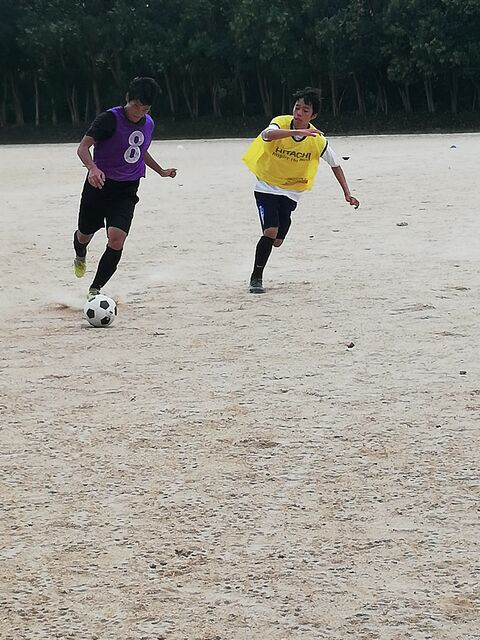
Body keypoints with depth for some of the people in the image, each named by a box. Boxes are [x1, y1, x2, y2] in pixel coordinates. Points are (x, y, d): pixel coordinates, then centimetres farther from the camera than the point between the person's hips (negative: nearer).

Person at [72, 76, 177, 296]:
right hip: (99, 185, -3)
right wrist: (93, 168, -42)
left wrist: (161, 171, 26)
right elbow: (83, 147, -24)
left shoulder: (148, 124, 5)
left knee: (117, 238, -18)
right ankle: (80, 257, 54)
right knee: (85, 235, 14)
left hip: (126, 191, 3)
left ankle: (95, 289, -8)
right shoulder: (110, 119, -15)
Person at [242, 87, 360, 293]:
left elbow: (335, 165, 2)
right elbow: (267, 135, -42)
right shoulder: (281, 123, -17)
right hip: (266, 186, -2)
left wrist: (347, 193, -1)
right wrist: (297, 131, -53)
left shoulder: (318, 140, -13)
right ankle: (256, 278, -2)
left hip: (291, 192, 2)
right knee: (270, 232, -19)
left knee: (277, 241, 2)